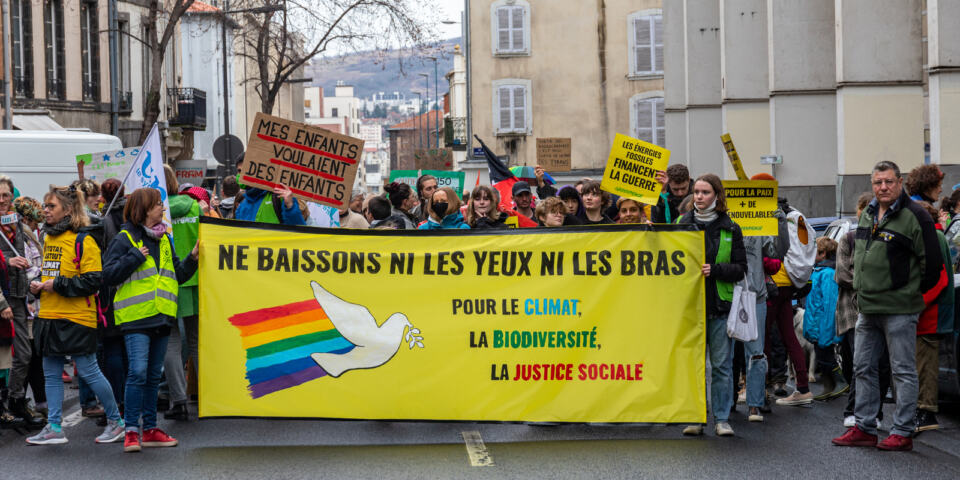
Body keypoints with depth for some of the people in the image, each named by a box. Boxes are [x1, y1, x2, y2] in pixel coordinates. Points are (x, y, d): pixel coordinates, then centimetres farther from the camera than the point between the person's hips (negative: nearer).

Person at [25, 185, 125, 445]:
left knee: (88, 372, -2)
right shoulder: (48, 238, 13)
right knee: (51, 374, 8)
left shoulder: (83, 240, -11)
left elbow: (93, 282, -16)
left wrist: (57, 284, -18)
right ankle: (54, 428, 13)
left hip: (76, 317, -8)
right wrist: (38, 285, 6)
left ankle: (116, 421, 12)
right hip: (49, 316, 8)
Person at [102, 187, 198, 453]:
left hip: (161, 317, 7)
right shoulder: (124, 240, -3)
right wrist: (136, 258, -15)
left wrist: (192, 259, 6)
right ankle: (131, 430, -9)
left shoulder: (164, 240, 17)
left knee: (153, 375, 10)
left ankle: (150, 429, 16)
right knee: (137, 372, -14)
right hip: (136, 317, -6)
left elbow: (177, 276, 21)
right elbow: (109, 275, -10)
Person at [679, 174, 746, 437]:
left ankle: (722, 419, 7)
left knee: (721, 364, 1)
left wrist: (715, 270, -14)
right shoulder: (681, 224, 8)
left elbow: (741, 269, 1)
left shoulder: (730, 229, 4)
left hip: (720, 305, -1)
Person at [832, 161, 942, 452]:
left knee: (903, 371, -1)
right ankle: (864, 428, 19)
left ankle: (903, 433, 3)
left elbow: (932, 264, -11)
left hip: (899, 310, -8)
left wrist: (911, 293, -2)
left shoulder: (915, 216, -12)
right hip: (867, 308, 8)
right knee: (863, 368, 12)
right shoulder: (867, 215, 12)